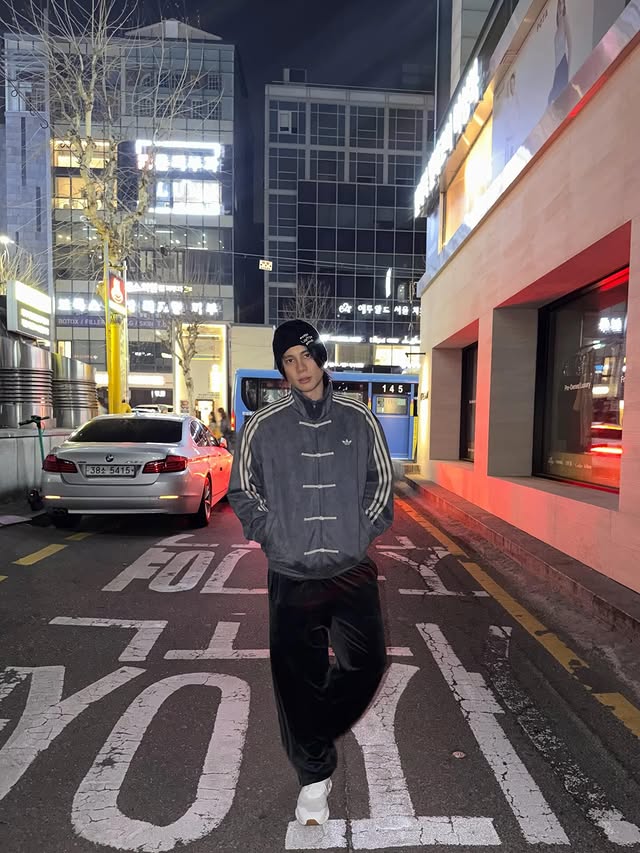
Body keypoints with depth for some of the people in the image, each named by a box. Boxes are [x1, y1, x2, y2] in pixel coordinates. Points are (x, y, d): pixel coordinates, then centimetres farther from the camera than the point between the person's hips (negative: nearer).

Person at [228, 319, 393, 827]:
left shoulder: (358, 418, 0)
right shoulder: (264, 426, -3)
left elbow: (382, 481, 9)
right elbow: (243, 490, 6)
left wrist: (363, 531, 0)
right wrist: (271, 537, -3)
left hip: (353, 570, 2)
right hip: (292, 575, -1)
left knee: (366, 664, 6)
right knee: (298, 677, 6)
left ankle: (312, 734, 35)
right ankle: (314, 775, 32)